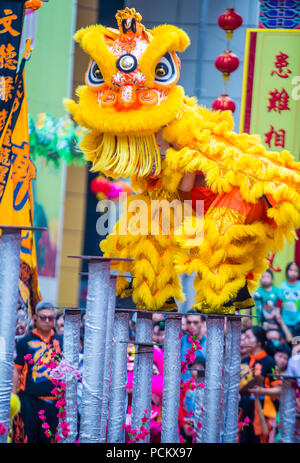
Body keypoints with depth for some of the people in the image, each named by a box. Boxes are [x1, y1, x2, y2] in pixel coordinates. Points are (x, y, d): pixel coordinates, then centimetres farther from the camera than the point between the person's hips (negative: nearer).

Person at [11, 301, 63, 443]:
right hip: (29, 400, -3)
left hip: (54, 402, 3)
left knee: (50, 439, 6)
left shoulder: (61, 341, 11)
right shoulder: (25, 342, 2)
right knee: (26, 438, -2)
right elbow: (16, 370, 2)